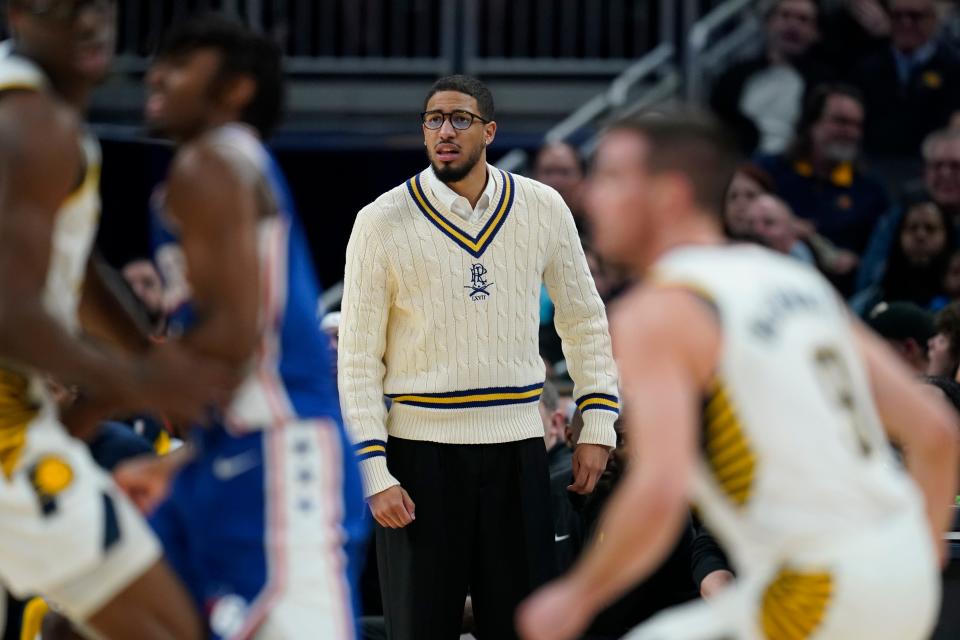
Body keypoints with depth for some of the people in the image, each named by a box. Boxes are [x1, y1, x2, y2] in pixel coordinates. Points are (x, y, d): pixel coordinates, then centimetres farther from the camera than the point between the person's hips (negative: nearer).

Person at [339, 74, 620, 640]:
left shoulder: (542, 208, 3)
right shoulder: (382, 222, -4)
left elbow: (584, 321, 13)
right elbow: (359, 359, -3)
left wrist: (598, 428, 5)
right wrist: (375, 475, -9)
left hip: (518, 446, 2)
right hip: (422, 450, -2)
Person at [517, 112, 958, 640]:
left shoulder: (656, 313, -7)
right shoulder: (799, 279, 15)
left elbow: (658, 493, -22)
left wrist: (575, 598, -7)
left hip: (816, 596, -8)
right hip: (906, 574, 8)